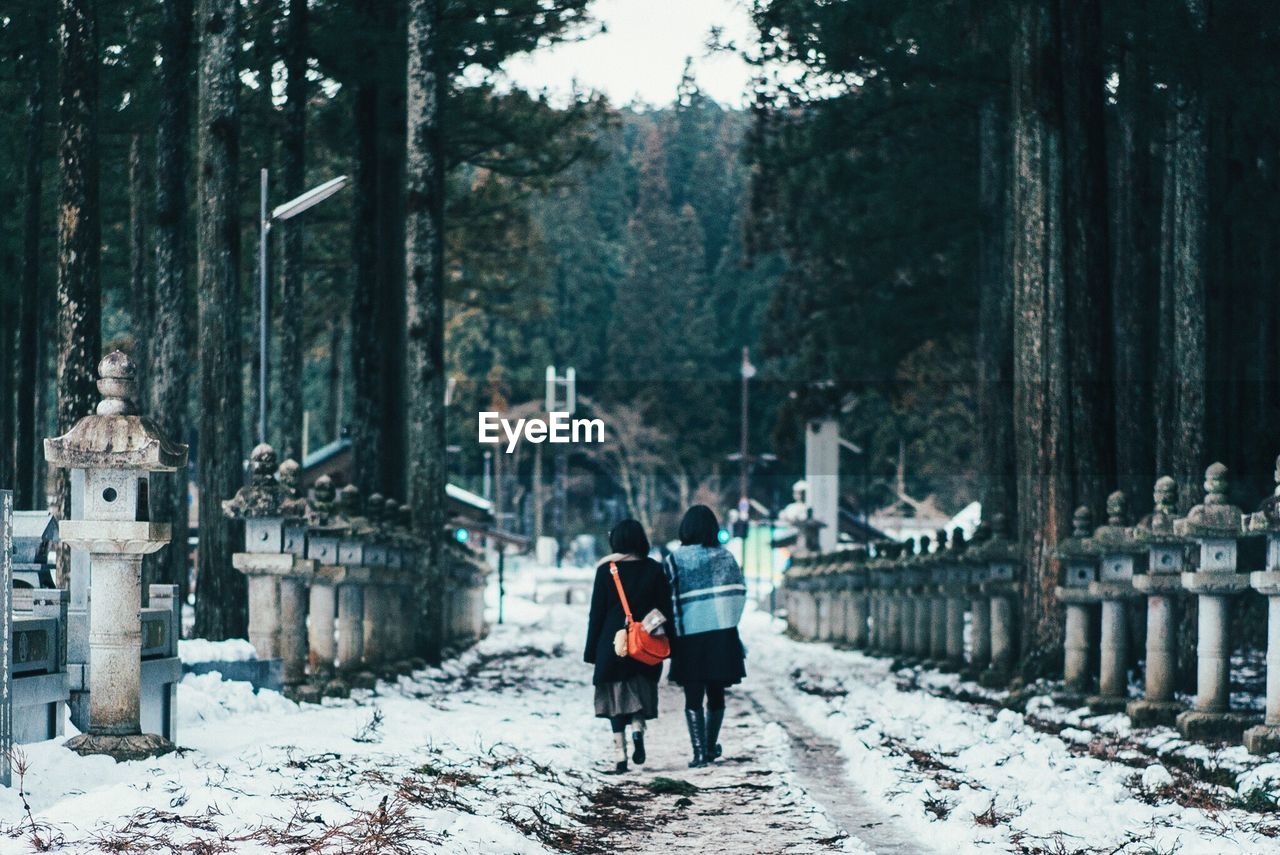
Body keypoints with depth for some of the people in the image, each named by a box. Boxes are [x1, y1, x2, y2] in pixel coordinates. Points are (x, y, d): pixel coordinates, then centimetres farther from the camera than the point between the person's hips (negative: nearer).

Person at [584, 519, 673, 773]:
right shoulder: (654, 570, 0)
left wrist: (592, 650, 4)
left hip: (613, 644, -1)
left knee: (616, 696, 7)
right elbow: (665, 609, 2)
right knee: (640, 692, 16)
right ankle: (638, 728, -13)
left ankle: (621, 754, -2)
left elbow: (597, 612, -1)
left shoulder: (606, 570, -3)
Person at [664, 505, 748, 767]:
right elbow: (739, 592, 4)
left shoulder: (675, 559, -3)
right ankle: (711, 748, 24)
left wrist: (672, 637, -2)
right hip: (722, 635, 2)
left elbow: (670, 600, -6)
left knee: (693, 697, 3)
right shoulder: (725, 556, 4)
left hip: (689, 636, -2)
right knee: (716, 693, 16)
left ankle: (699, 752, -6)